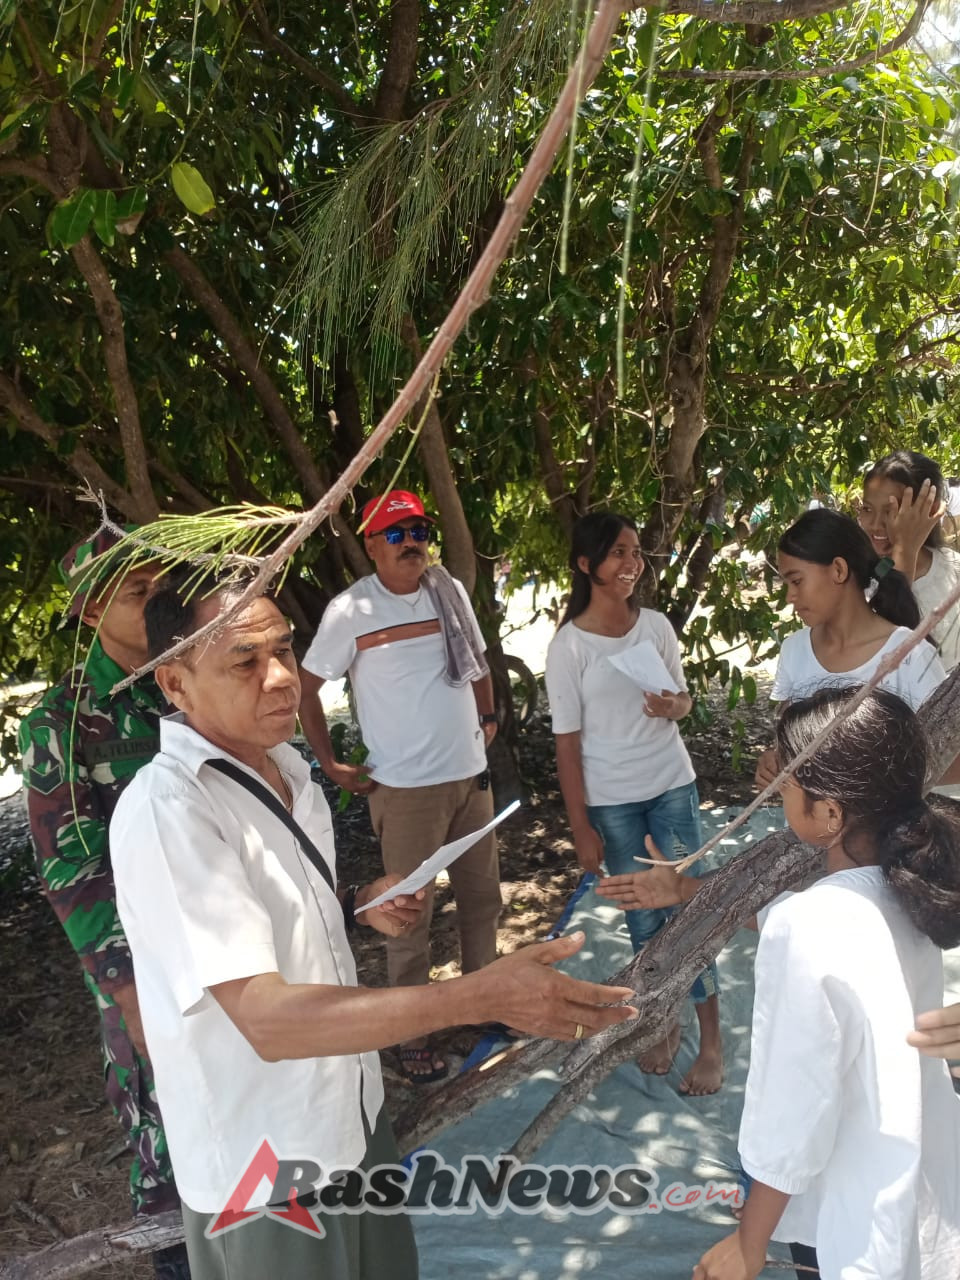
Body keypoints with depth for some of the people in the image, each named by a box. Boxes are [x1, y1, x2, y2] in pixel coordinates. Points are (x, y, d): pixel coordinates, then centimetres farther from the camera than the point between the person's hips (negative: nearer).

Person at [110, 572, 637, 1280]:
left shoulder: (284, 765, 0)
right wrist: (478, 997, -39)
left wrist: (358, 905, -5)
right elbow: (266, 1019, -33)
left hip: (350, 1109, 8)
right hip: (264, 1165, -7)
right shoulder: (163, 811, -28)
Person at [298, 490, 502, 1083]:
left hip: (471, 774, 5)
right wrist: (331, 765, -6)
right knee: (411, 914, 2)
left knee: (482, 897, 17)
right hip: (405, 787, -5)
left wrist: (488, 717, 10)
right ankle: (413, 1035, 18)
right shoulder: (351, 610, -11)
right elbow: (307, 688, -4)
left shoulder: (451, 591, 4)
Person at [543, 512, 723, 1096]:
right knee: (643, 918, 11)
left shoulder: (657, 625, -2)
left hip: (672, 787, 2)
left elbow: (683, 697, 11)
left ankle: (712, 1042, 17)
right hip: (611, 801, -2)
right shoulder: (569, 646, -11)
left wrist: (674, 706, -15)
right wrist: (581, 828, -8)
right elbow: (568, 742, -8)